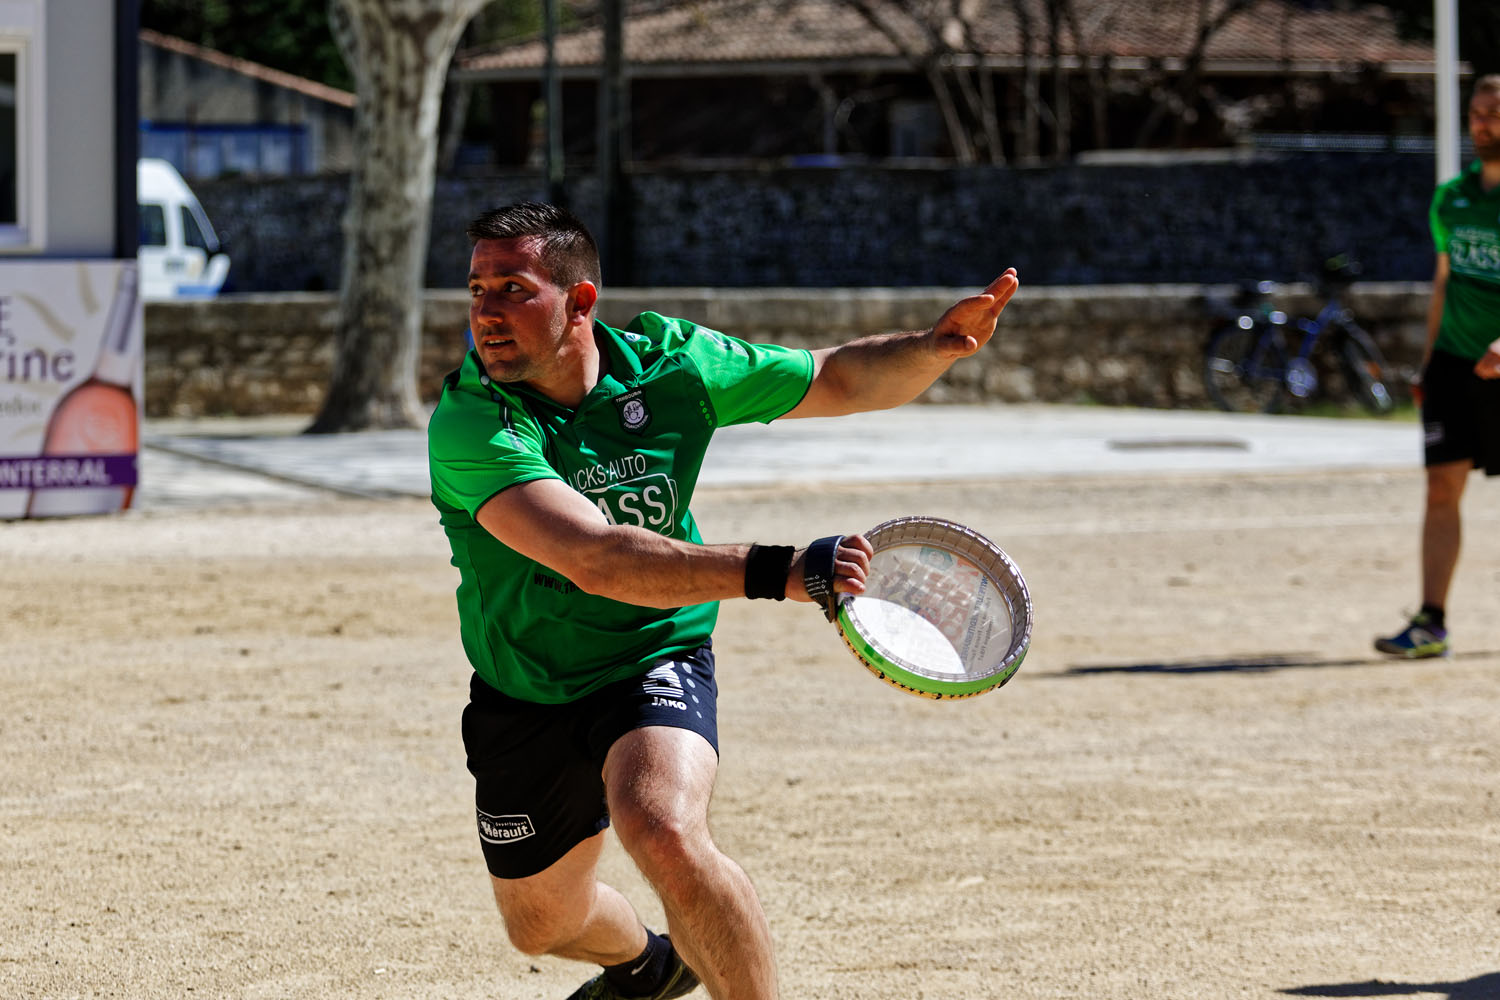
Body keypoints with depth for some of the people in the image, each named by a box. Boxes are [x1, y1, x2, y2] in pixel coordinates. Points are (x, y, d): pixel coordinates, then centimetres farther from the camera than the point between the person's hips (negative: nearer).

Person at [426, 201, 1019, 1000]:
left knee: (663, 831, -35)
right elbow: (595, 559, -42)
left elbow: (841, 379, -2)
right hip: (525, 694, 1)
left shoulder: (668, 365, -16)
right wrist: (772, 571, -53)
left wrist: (937, 345, -24)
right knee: (541, 923, 23)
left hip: (655, 661, -1)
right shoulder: (469, 425, -29)